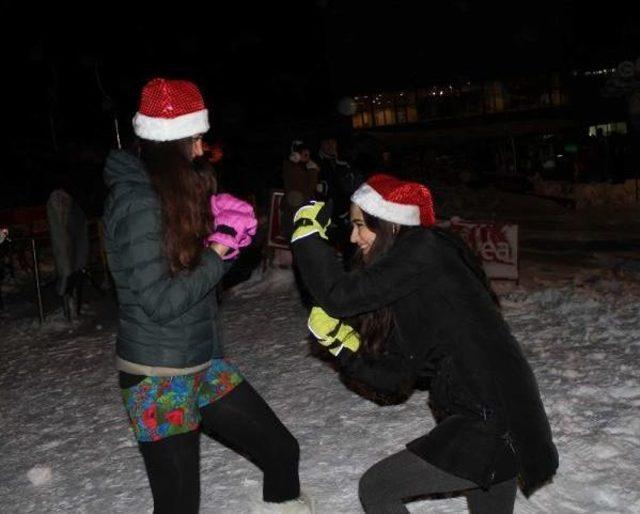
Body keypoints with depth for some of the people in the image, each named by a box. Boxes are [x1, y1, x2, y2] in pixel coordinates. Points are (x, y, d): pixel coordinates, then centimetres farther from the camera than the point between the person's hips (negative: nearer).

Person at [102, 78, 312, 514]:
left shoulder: (168, 193, 7)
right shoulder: (137, 202, -20)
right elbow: (161, 302, -22)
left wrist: (222, 229, -3)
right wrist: (217, 253, -13)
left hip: (202, 364, 9)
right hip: (160, 379, -9)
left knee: (282, 449, 13)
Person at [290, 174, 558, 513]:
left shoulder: (424, 249, -12)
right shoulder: (408, 289, 13)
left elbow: (341, 296, -19)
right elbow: (394, 378, 11)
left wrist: (307, 233, -6)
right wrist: (341, 342, 1)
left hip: (490, 425, -9)